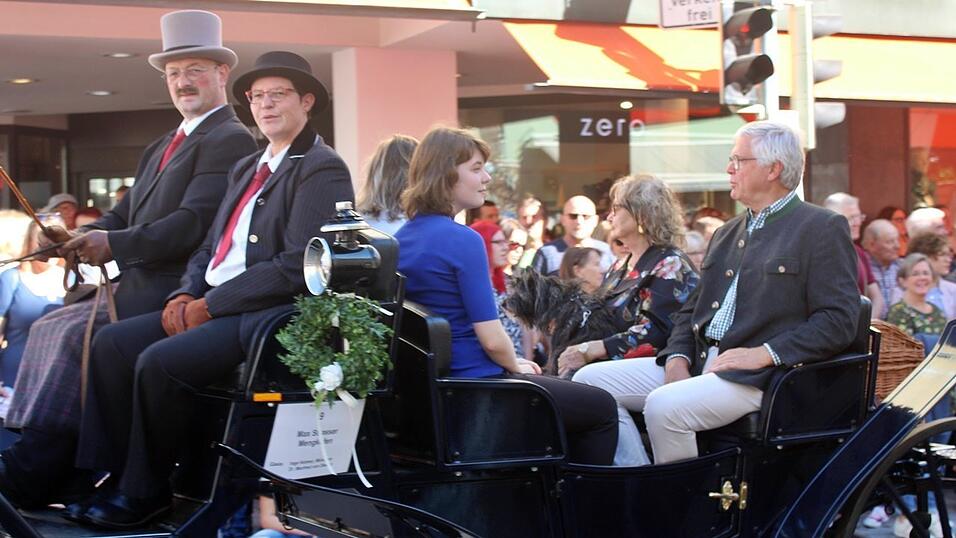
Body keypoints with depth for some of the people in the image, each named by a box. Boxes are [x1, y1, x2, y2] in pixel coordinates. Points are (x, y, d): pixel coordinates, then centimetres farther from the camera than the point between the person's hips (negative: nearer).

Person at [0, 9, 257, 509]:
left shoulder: (230, 140, -7)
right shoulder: (162, 147, 23)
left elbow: (193, 223, -18)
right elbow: (125, 214, 18)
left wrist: (115, 245, -23)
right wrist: (88, 235, -4)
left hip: (175, 292, -9)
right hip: (140, 285, 9)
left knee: (77, 333, -22)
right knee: (48, 326, -2)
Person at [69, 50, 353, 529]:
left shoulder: (322, 170, -8)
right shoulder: (247, 169, 20)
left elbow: (296, 267, -17)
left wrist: (209, 305, -15)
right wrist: (184, 297, 0)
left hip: (269, 316, -9)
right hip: (212, 307, 9)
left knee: (159, 361, -25)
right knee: (111, 343, -5)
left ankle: (144, 494, -7)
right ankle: (111, 477, -2)